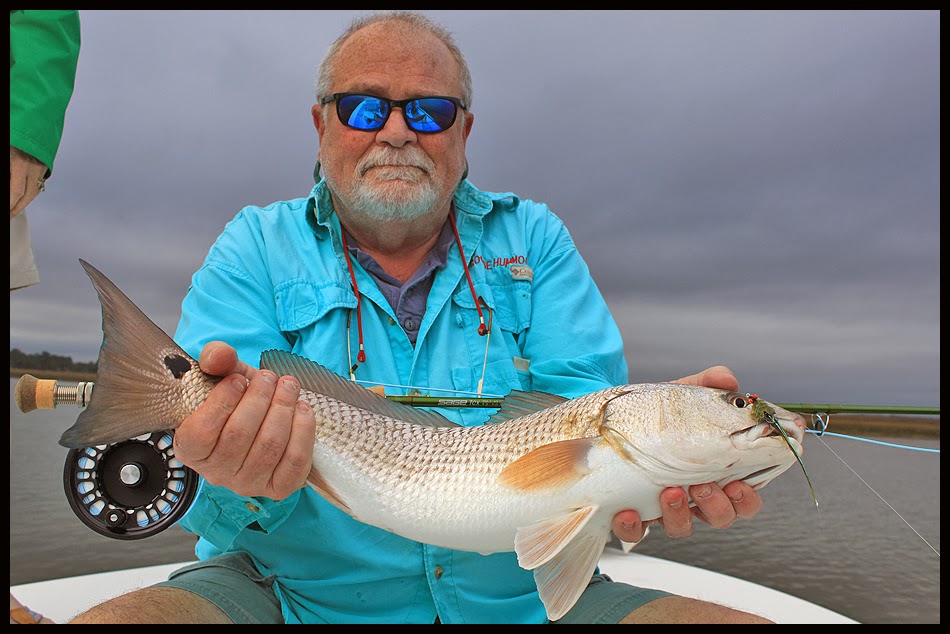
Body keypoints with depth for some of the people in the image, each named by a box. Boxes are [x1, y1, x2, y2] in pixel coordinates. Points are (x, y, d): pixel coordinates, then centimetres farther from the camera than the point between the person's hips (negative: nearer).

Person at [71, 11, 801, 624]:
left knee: (742, 619, -15)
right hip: (290, 593, -1)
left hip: (520, 596, 3)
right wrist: (239, 467, -32)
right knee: (106, 619, -27)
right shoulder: (256, 247, 1)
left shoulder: (534, 241, 5)